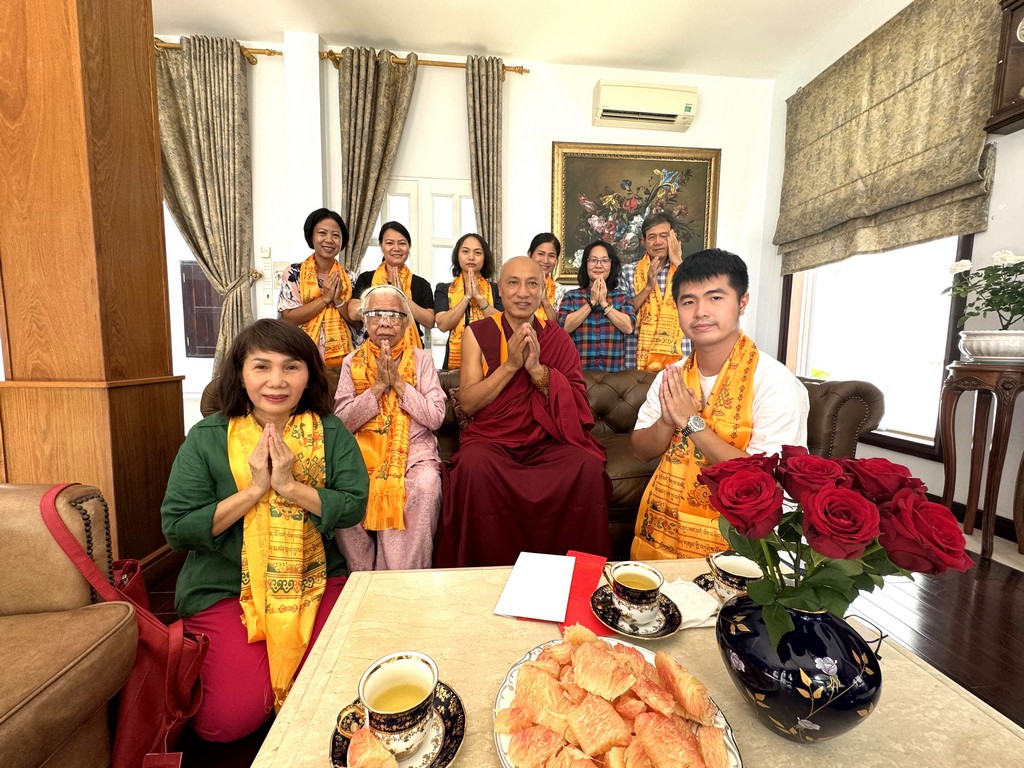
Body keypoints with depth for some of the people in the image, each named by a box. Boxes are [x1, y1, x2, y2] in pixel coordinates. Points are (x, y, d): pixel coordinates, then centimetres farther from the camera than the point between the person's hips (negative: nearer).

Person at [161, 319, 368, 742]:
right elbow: (177, 529, -9)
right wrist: (254, 489, -21)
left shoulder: (331, 433, -6)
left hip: (314, 580, 1)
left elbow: (353, 506, -11)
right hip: (223, 588, 0)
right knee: (229, 719, -7)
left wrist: (290, 486, -23)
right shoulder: (206, 438, -7)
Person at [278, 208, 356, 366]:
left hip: (341, 356, 2)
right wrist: (325, 298, -14)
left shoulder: (348, 278, 3)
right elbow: (288, 318, -10)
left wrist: (338, 300, -13)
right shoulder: (294, 273, -3)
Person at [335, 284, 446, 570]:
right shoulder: (352, 362, 9)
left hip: (413, 451, -1)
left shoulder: (421, 360, 6)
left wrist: (398, 382, -11)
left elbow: (436, 417, -5)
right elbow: (342, 421, -2)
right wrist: (378, 386, -11)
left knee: (426, 485, -31)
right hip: (363, 452, 2)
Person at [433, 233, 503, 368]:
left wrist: (479, 297, -11)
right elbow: (442, 325, -6)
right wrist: (467, 296, -10)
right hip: (455, 359, 0)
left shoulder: (495, 289, 7)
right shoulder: (443, 289, 7)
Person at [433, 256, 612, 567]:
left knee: (590, 466, -25)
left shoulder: (557, 338, 7)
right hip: (490, 439, -1)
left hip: (547, 441, 2)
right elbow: (468, 403, -4)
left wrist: (536, 368, -16)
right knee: (474, 464, -32)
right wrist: (511, 364, -15)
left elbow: (578, 404, -2)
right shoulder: (477, 334, 3)